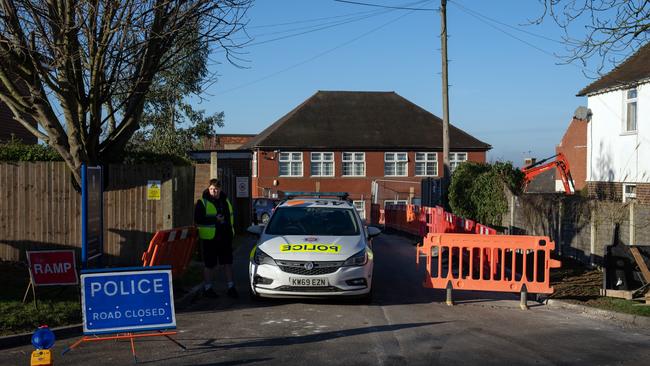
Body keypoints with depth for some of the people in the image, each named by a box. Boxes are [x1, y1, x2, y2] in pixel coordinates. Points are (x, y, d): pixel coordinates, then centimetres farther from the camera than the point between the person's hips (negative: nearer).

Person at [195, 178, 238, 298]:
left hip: (225, 237, 5)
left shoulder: (225, 200, 13)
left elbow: (230, 215, 24)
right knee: (209, 264, 1)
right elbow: (198, 219, -14)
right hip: (210, 238, -5)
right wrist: (215, 219, -19)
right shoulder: (202, 203, -5)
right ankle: (207, 288, 13)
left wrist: (231, 229, 13)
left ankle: (231, 287, 17)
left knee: (228, 262, 9)